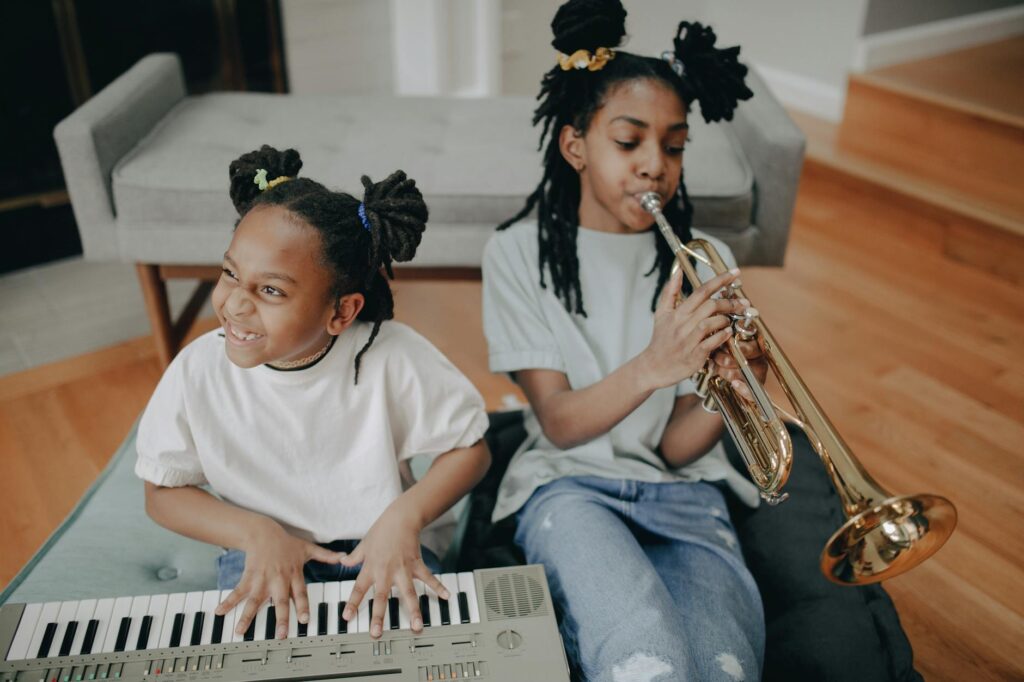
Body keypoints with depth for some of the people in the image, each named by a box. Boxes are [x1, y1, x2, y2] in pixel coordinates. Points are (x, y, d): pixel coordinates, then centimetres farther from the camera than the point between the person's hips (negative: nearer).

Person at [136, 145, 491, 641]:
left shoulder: (392, 357, -22)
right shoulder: (199, 371, -16)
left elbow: (470, 449, -8)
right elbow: (163, 492, -2)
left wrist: (404, 517, -24)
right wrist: (259, 533, -17)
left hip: (382, 547, -1)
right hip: (260, 551, 2)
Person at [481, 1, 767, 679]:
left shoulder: (705, 263, 3)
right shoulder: (521, 253, -2)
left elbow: (676, 448, 0)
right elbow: (559, 424, -8)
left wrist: (729, 388, -22)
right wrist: (653, 367, -26)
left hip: (679, 490, 3)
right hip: (570, 485, -2)